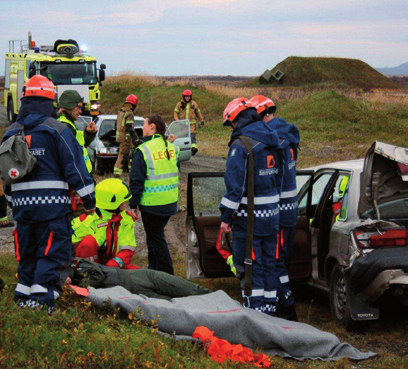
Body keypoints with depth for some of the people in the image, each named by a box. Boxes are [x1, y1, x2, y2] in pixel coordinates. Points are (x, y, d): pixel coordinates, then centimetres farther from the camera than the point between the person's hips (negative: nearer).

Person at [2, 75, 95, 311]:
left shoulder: (11, 133, 11)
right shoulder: (57, 129, -6)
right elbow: (75, 167, -7)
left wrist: (12, 202, 27)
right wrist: (89, 199, -1)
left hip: (22, 203, 5)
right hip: (53, 203, -5)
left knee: (27, 253, 16)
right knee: (54, 252, -3)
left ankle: (24, 296, 18)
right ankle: (42, 296, -11)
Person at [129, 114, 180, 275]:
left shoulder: (142, 150, -13)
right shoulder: (172, 148, 7)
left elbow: (136, 181, -12)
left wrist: (134, 204, -5)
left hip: (151, 204, -7)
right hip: (170, 202, 7)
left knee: (156, 238, 2)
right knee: (155, 236, 20)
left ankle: (166, 273, 3)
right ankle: (154, 268, 29)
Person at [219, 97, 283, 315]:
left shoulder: (241, 145, -14)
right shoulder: (272, 141, 10)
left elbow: (235, 185, -18)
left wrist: (226, 216, -12)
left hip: (249, 216, -7)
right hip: (271, 214, 7)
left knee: (249, 266, 0)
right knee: (268, 262, 14)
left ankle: (255, 308, 0)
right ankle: (269, 307, 20)